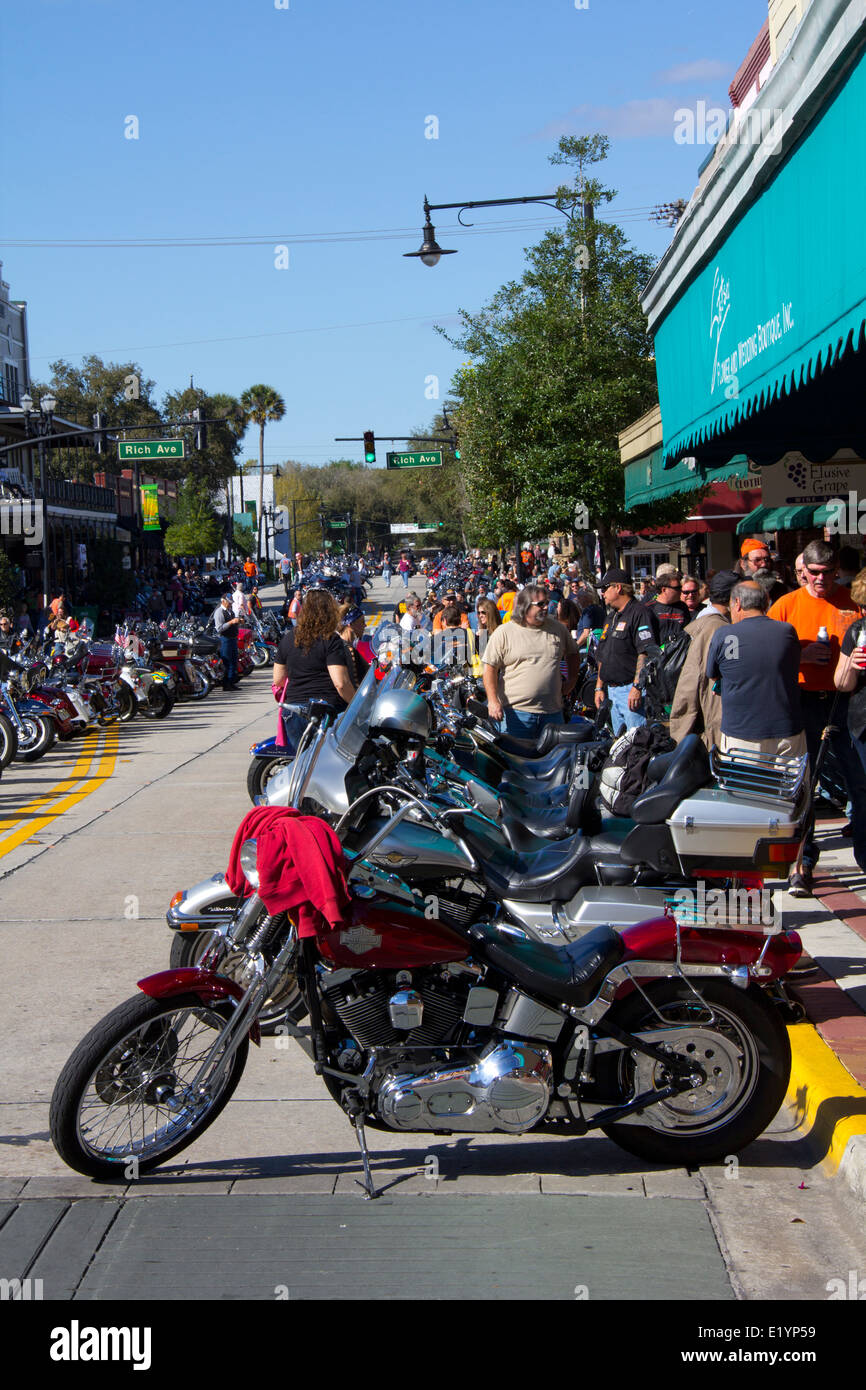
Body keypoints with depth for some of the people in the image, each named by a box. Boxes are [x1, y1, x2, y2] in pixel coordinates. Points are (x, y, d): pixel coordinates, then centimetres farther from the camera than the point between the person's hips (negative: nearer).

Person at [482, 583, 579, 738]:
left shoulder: (557, 628, 10)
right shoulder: (504, 633, -3)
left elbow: (572, 653, 27)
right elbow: (490, 667, -5)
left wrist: (572, 680, 17)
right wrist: (493, 701, -13)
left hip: (553, 711, 4)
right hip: (517, 710, -4)